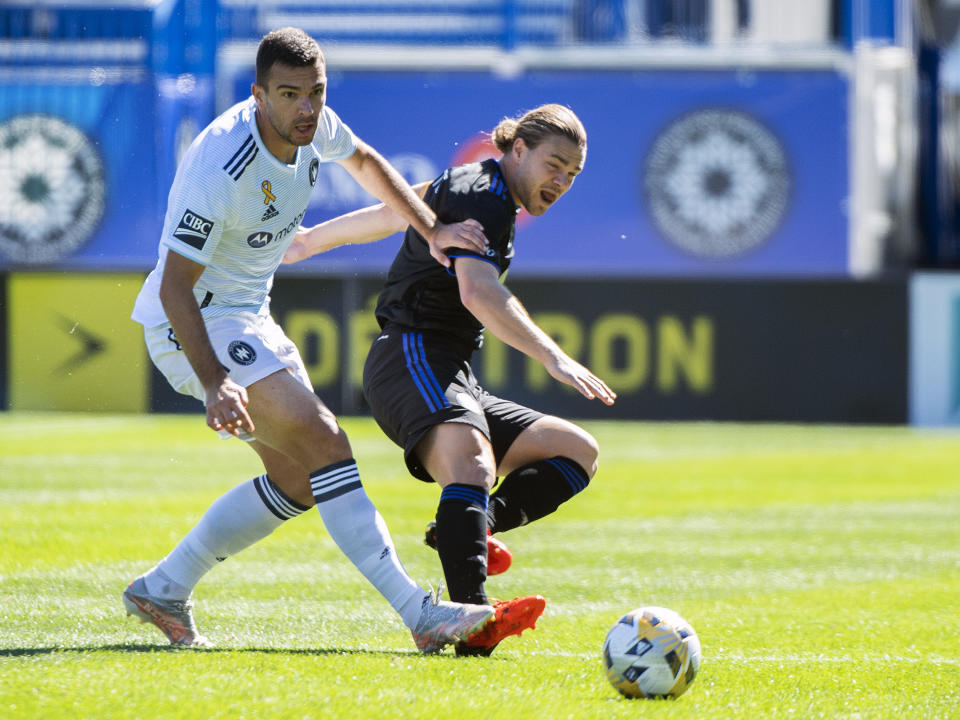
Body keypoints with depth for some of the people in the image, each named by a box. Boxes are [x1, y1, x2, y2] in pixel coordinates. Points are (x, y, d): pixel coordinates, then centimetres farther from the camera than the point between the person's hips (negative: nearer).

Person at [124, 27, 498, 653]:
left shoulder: (313, 125, -6)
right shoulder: (221, 170, -30)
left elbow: (364, 161, 19)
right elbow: (175, 286, -28)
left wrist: (432, 230, 11)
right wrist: (216, 383, -37)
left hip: (248, 316, 10)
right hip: (192, 324, -10)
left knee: (298, 480, 11)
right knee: (322, 440, -22)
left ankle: (162, 591, 19)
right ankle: (421, 614, -27)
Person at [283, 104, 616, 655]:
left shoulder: (461, 188, 22)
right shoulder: (481, 197, -10)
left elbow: (387, 215, 38)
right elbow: (478, 292, -29)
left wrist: (308, 242, 53)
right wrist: (553, 357, -39)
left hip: (454, 382, 11)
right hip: (413, 357, -11)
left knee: (577, 451, 5)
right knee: (472, 467, -37)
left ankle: (465, 530, -17)